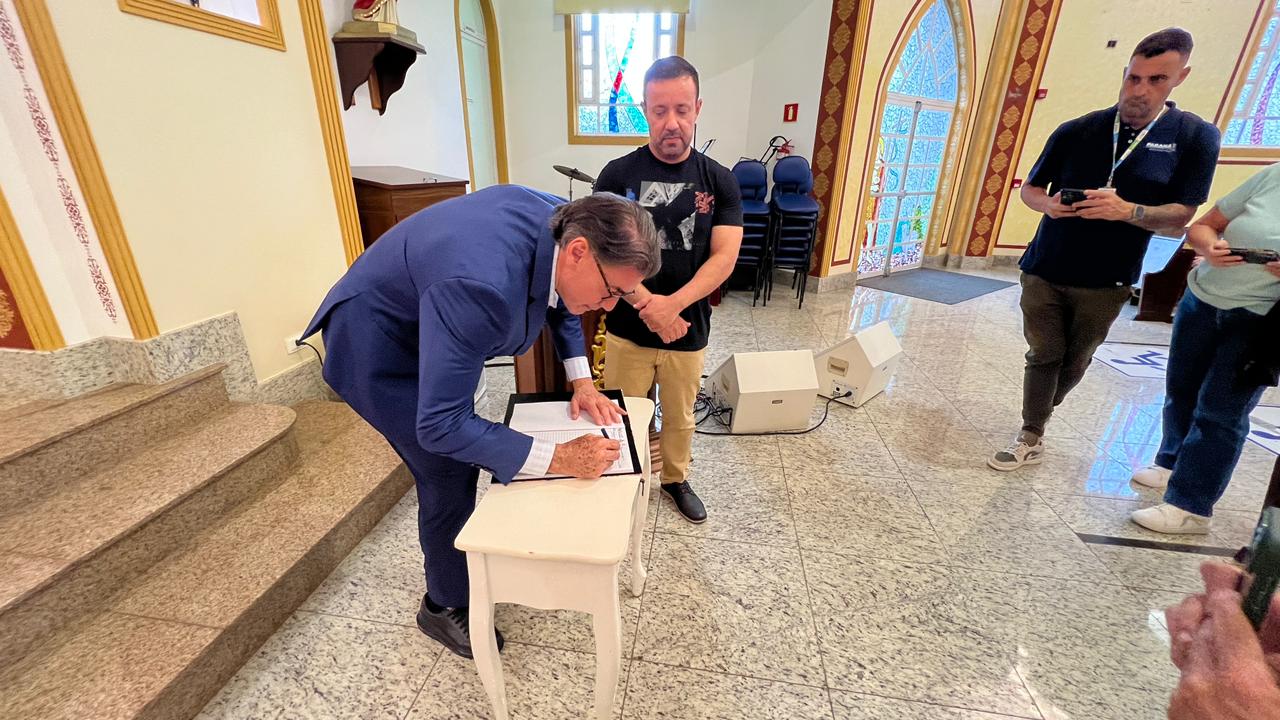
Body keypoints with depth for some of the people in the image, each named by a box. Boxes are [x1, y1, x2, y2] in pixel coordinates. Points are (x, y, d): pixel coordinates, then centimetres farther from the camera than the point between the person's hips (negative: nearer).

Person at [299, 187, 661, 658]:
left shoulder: (563, 221, -17)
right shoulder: (483, 284, -43)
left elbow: (559, 301, 4)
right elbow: (439, 425, -37)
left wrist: (581, 381, -5)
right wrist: (559, 459, -35)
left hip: (429, 332, 8)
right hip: (376, 348, -8)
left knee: (466, 452, 17)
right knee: (449, 475, -1)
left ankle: (464, 556, 43)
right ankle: (445, 606, 25)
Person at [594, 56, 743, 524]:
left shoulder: (719, 181, -1)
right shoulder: (617, 175, -5)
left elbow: (724, 258, -9)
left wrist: (670, 305, -23)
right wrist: (646, 304, -23)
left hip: (688, 332, 2)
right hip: (626, 330, -1)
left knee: (680, 418, 19)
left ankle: (676, 478, 45)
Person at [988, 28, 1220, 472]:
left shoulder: (1196, 137, -1)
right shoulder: (1076, 131, 1)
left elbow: (1181, 214, -4)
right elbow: (1029, 188, 8)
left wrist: (1127, 211, -24)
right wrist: (1047, 204, -15)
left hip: (1105, 282, 0)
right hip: (1045, 270, 0)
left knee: (1075, 362, 13)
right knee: (1043, 356, 4)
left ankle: (1041, 410, 37)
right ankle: (1031, 439, 13)